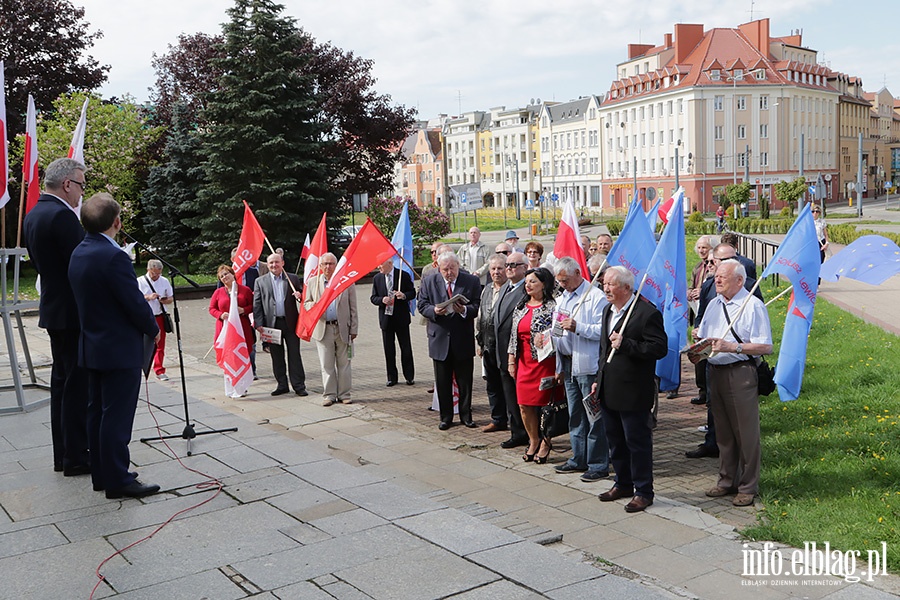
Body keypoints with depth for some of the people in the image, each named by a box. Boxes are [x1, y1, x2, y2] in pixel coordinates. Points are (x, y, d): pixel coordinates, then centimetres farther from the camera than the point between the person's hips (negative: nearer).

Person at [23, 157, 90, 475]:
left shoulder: (34, 215, 12)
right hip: (73, 313, -10)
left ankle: (63, 454, 23)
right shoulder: (62, 215, -19)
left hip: (53, 310, 10)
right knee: (78, 383, -3)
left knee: (62, 381, 15)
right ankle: (76, 457, 3)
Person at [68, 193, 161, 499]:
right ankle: (118, 481, 2)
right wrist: (153, 329, -2)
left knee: (97, 412, 14)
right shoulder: (114, 257, -21)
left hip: (92, 346, 9)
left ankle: (101, 474, 23)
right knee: (117, 416, -4)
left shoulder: (78, 254, 7)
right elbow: (136, 302, -19)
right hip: (120, 350, -9)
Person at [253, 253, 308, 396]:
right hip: (272, 323, 1)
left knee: (294, 355, 1)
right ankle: (282, 385, 18)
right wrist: (259, 324, -5)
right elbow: (257, 304, 4)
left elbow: (301, 296, 14)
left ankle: (299, 386, 6)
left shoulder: (293, 278, 8)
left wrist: (300, 296, -11)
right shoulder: (260, 282, 7)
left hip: (290, 322, -1)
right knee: (277, 356, 7)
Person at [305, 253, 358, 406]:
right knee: (326, 365, 4)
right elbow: (306, 303, 12)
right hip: (323, 329, 1)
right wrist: (312, 305, -13)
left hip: (343, 329, -1)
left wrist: (354, 329, 1)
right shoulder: (313, 282, 7)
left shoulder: (347, 281, 4)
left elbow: (353, 308, 5)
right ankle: (329, 394, 13)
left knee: (344, 363, 5)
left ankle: (344, 394, 14)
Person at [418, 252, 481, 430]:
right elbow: (422, 305, 1)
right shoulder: (429, 283, 3)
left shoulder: (472, 281, -1)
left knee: (465, 381, 8)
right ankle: (446, 417, 20)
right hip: (440, 340, 1)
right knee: (442, 382, 9)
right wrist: (434, 310, -19)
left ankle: (466, 415, 22)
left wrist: (465, 310, -25)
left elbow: (478, 306, -5)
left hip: (463, 340, -1)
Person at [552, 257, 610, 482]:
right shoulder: (563, 297, 16)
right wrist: (559, 366, 18)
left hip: (588, 365, -8)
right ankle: (579, 459, 25)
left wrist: (577, 327, -26)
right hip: (568, 364, 8)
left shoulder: (595, 296, -9)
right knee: (575, 416, 15)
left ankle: (599, 465, 5)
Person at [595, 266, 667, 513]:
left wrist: (625, 344, -24)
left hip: (633, 392, -8)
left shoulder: (647, 313, -15)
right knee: (615, 440, 18)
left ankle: (643, 491, 14)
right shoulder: (608, 310, 13)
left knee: (637, 441, 2)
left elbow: (659, 348, -21)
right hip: (609, 391, 8)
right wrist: (598, 380, 19)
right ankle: (623, 483, 33)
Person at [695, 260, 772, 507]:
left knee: (746, 433, -1)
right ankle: (727, 481, 27)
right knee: (723, 431, 15)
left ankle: (747, 487, 10)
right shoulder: (713, 305, 15)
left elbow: (765, 346, -14)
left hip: (740, 373, -7)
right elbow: (702, 338, 23)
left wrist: (733, 347, -22)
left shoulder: (753, 306, -9)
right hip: (715, 372, 7)